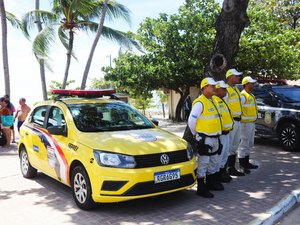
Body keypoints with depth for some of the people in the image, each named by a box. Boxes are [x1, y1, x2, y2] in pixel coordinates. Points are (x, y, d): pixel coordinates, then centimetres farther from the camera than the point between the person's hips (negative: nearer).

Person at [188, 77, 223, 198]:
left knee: (213, 163, 19)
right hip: (205, 139, -10)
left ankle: (210, 183, 34)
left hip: (214, 138, 10)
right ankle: (201, 189, 4)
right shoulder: (199, 102, -16)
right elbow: (191, 120, -19)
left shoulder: (211, 101, 14)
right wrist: (196, 134, -7)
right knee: (203, 164, -3)